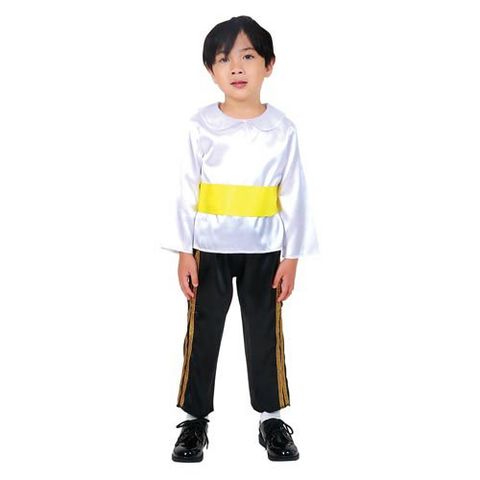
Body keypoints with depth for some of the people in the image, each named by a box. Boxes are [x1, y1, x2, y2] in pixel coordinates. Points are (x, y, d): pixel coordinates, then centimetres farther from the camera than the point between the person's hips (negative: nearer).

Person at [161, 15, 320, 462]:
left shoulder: (282, 128, -4)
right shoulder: (200, 125, -4)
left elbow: (294, 196, -1)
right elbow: (187, 191, -2)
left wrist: (291, 258, -3)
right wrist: (184, 252, -5)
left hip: (263, 252, 0)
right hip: (209, 250, 0)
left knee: (265, 333, 9)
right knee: (202, 332, 7)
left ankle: (272, 417, 24)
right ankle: (195, 417, 21)